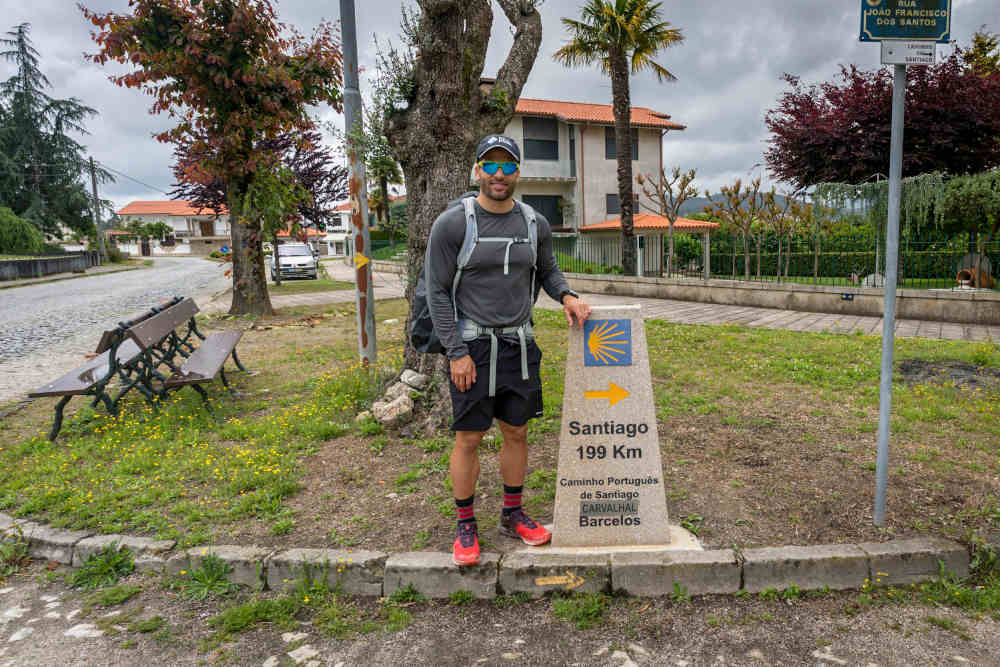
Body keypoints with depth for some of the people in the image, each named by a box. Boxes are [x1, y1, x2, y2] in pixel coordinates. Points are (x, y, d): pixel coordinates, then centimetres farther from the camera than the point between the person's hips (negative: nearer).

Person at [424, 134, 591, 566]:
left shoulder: (535, 224, 5)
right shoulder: (452, 223, -8)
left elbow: (547, 270, 20)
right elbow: (437, 292, -8)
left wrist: (567, 296, -2)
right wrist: (456, 352, -13)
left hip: (519, 344, 5)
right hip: (472, 346, -4)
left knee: (516, 432, 12)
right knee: (469, 438, 1)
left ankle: (513, 515, 29)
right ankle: (466, 525, 18)